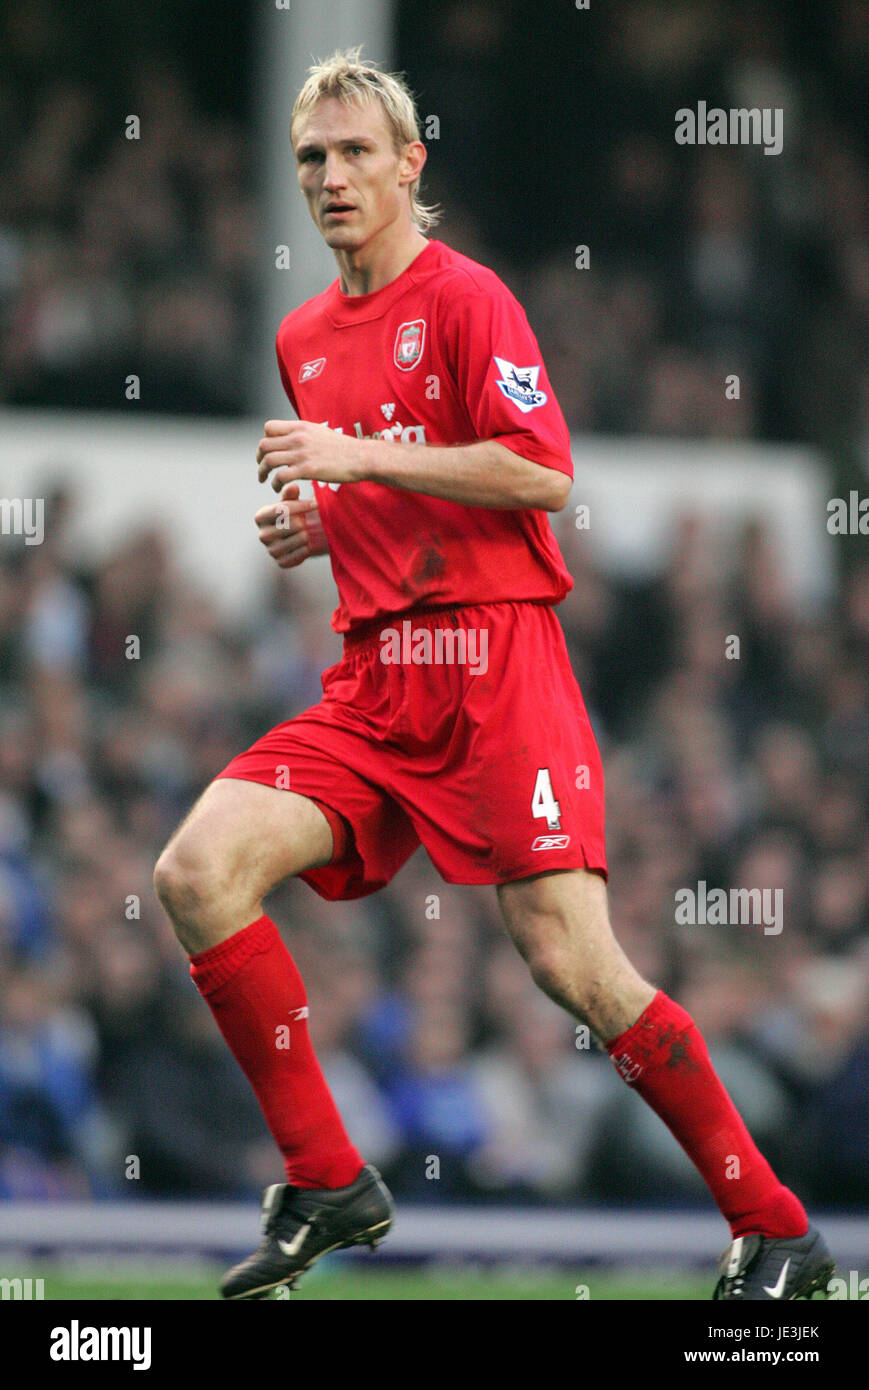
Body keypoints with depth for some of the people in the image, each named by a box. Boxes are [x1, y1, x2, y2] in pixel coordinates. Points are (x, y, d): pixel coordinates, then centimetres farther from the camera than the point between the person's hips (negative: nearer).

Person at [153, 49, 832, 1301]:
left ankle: (775, 1231, -2)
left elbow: (541, 473, -14)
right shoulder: (304, 339, 19)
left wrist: (363, 458, -15)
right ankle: (328, 1185, -4)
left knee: (570, 960, -14)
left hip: (493, 663, -7)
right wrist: (315, 525, 11)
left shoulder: (465, 297, -4)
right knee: (197, 872, -13)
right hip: (374, 683, 7)